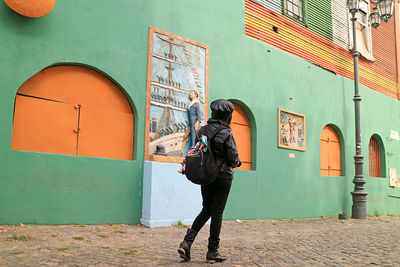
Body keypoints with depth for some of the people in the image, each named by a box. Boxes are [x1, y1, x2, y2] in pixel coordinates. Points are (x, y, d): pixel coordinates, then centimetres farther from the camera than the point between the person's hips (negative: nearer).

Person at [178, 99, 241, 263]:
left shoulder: (202, 131, 3)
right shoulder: (226, 133, -13)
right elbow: (233, 159, -12)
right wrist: (237, 163, 10)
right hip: (222, 176, -5)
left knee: (206, 210, 18)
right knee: (217, 213, 5)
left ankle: (186, 243, 4)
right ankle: (212, 252, 15)